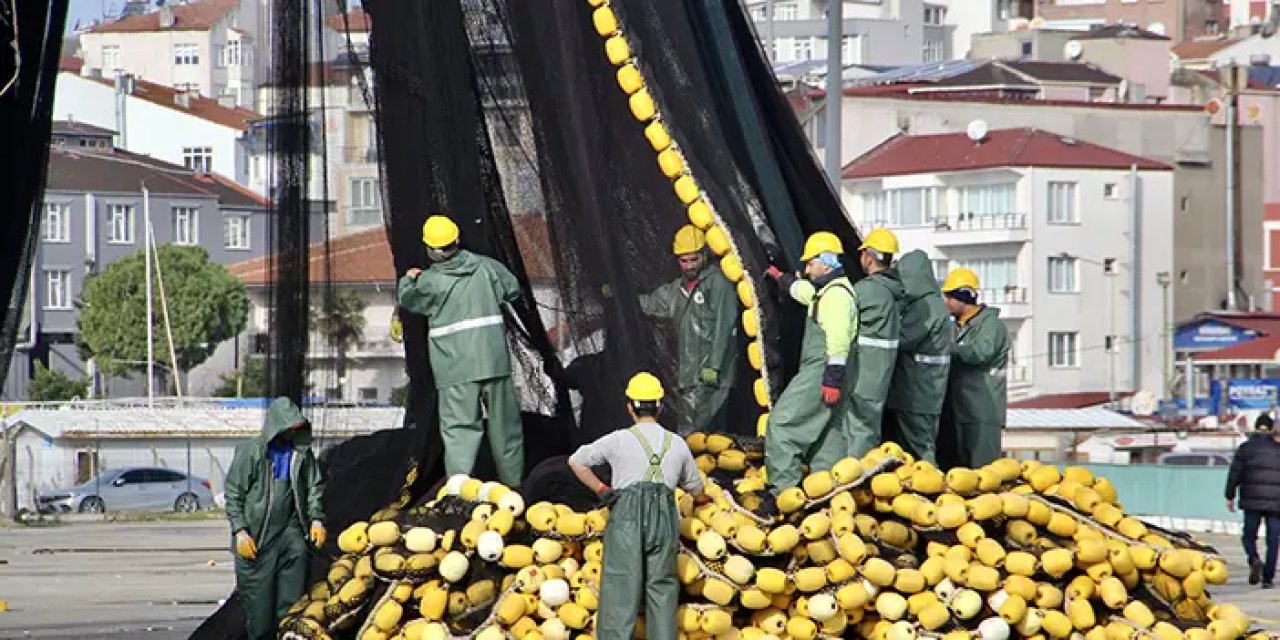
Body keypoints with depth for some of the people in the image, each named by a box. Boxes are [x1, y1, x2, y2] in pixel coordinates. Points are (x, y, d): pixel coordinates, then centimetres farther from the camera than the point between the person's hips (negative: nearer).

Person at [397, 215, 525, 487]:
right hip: (495, 362, 3)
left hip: (455, 369, -3)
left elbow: (407, 300, 14)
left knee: (459, 429, -4)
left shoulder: (429, 281, -6)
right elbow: (513, 291, 15)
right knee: (504, 424, 14)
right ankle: (513, 483, 23)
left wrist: (408, 279, 34)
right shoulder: (485, 266, 1)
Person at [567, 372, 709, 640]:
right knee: (661, 585, 7)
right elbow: (695, 489, 26)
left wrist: (601, 490, 14)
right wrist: (703, 499, 48)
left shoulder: (620, 439, 5)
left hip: (626, 515, -3)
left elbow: (576, 462, 8)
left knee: (621, 586, -5)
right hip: (664, 516, 3)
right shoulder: (677, 444, 14)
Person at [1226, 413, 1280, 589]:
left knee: (1249, 536, 9)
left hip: (1252, 501, -1)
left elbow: (1234, 474, 0)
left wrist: (1230, 497, 6)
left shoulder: (1246, 448, 3)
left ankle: (1255, 561, -19)